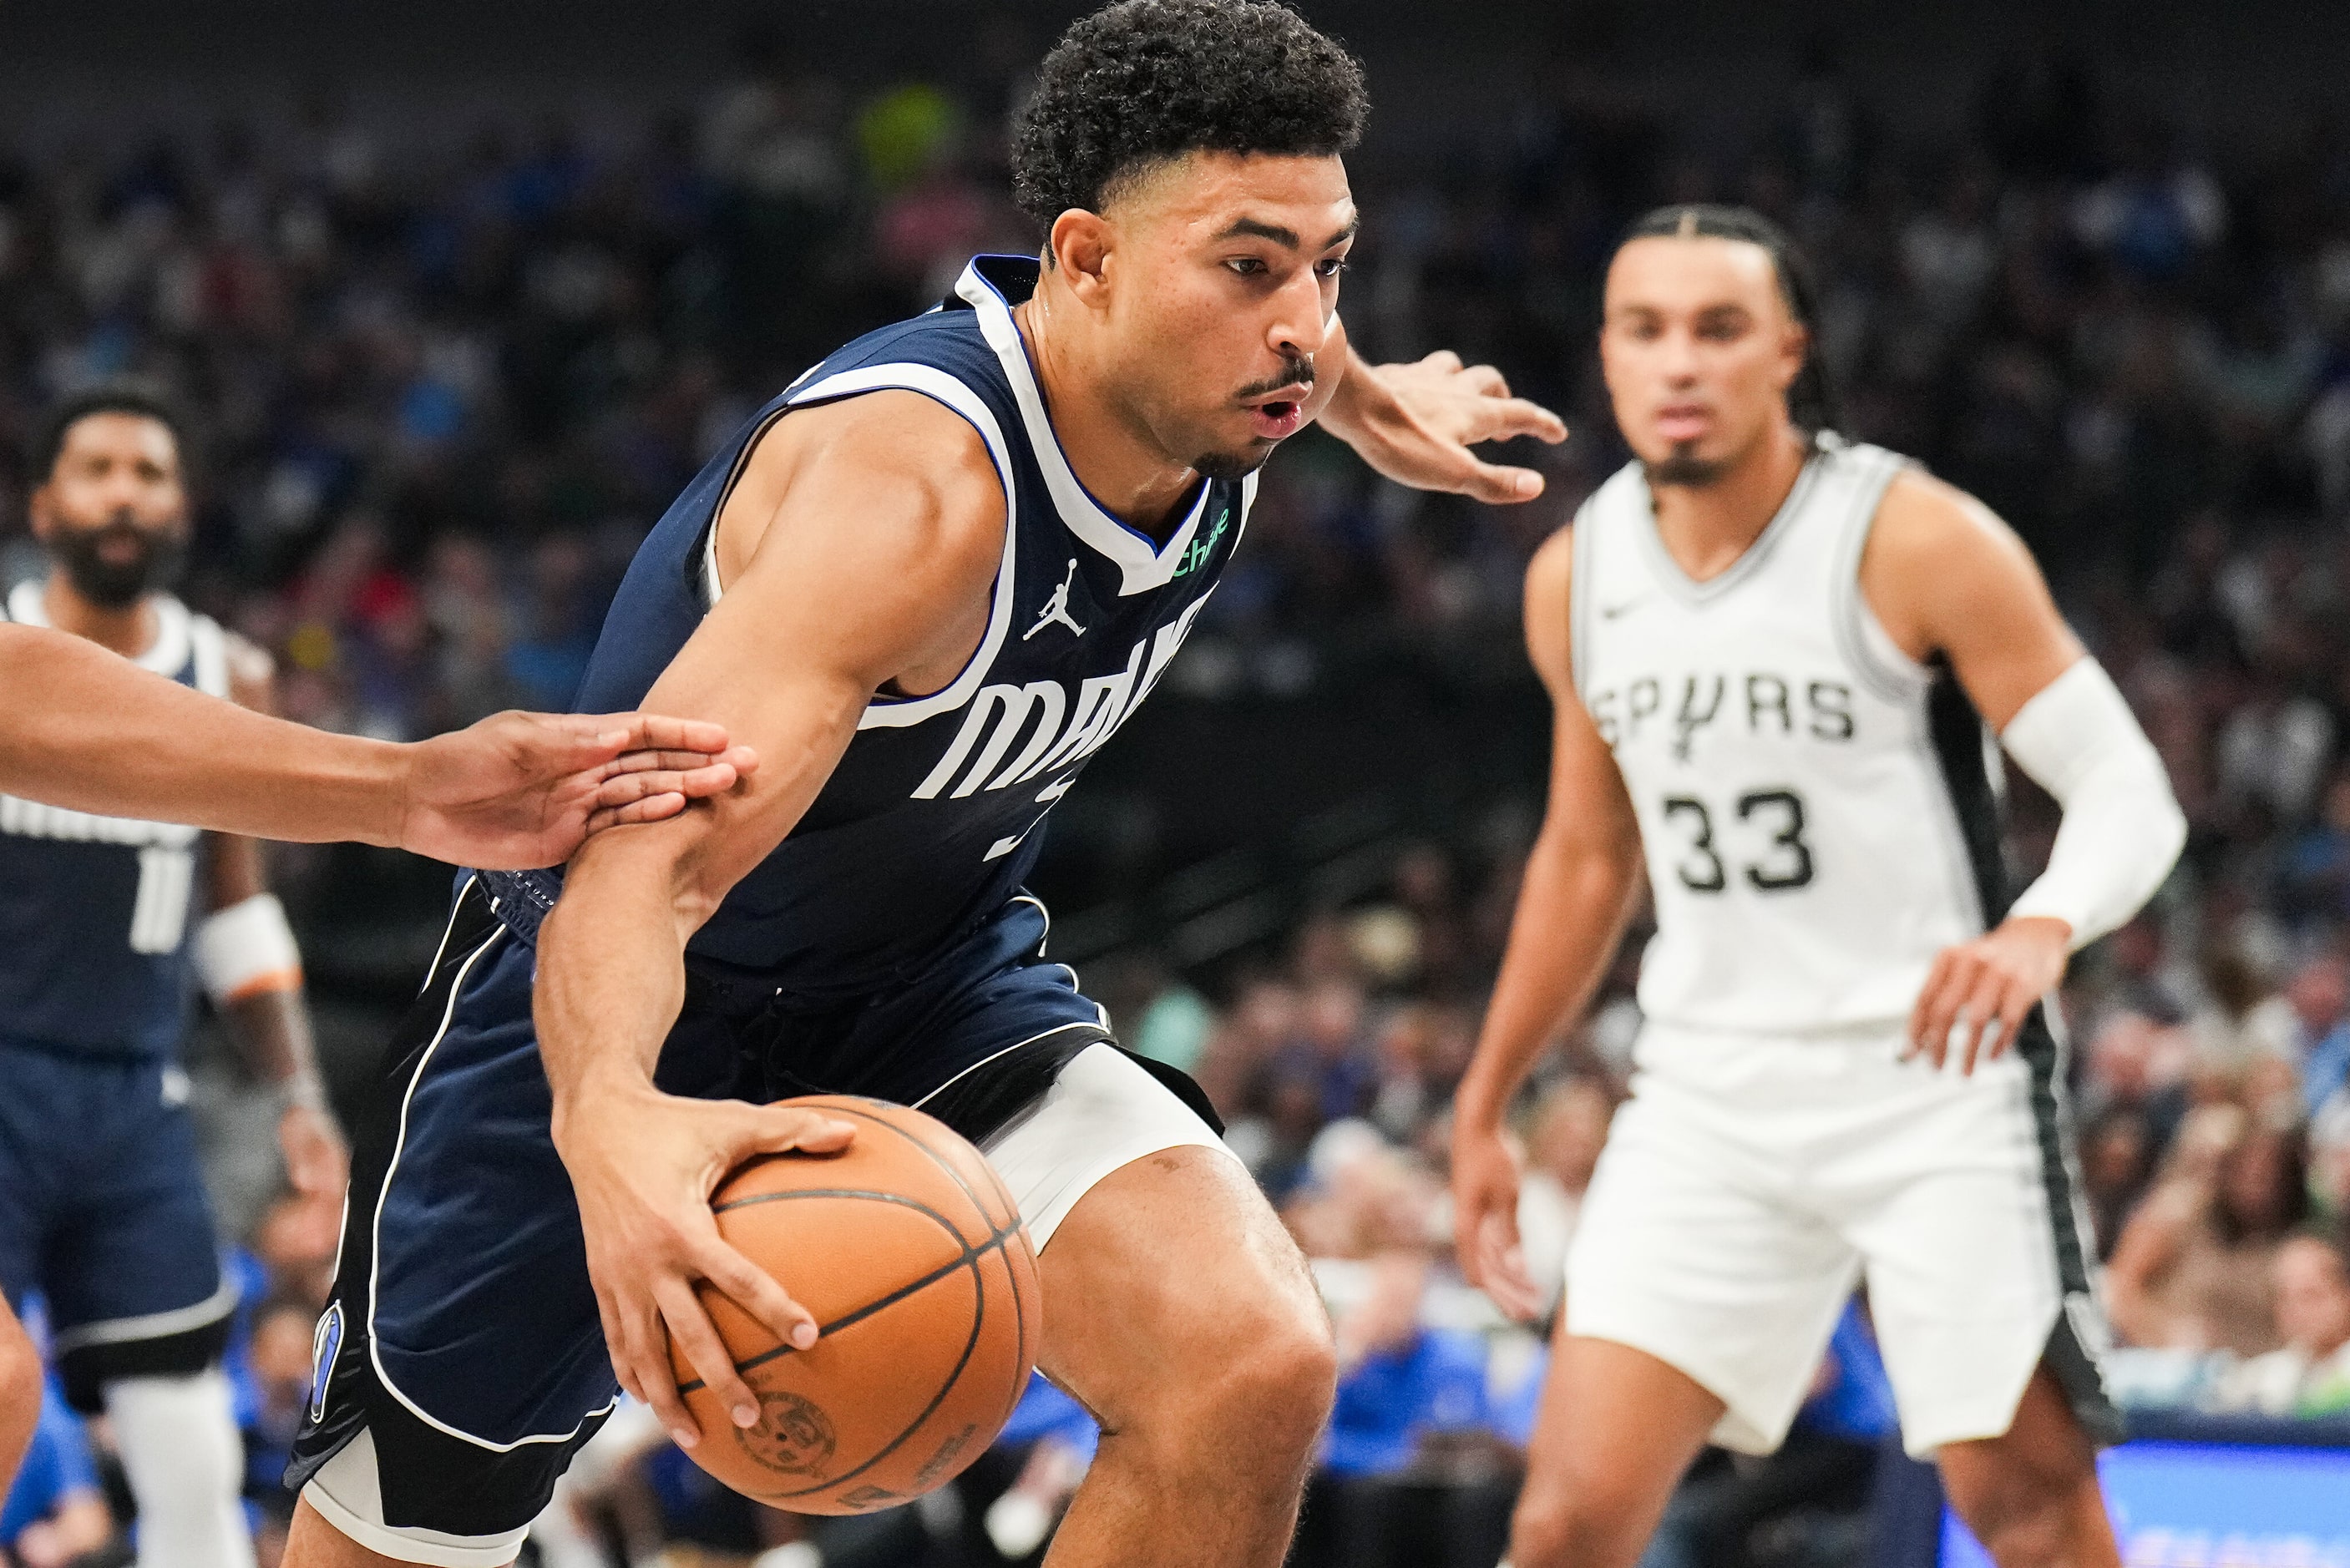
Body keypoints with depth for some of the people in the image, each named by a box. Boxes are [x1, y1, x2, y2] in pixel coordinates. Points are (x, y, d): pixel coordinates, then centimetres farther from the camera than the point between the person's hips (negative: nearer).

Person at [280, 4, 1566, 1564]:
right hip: (617, 1002, -5)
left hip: (931, 971, 5)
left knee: (1256, 1369, -24)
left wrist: (1366, 401, 36)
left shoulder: (1213, 379, -13)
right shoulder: (915, 481, -36)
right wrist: (609, 1117, -69)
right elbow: (644, 859, -49)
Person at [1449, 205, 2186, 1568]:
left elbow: (2127, 791, -13)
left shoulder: (1920, 543, -12)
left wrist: (2042, 930, -34)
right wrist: (1485, 1108, 22)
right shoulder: (1577, 579, 4)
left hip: (1938, 1078, -4)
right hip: (1710, 1096, 4)